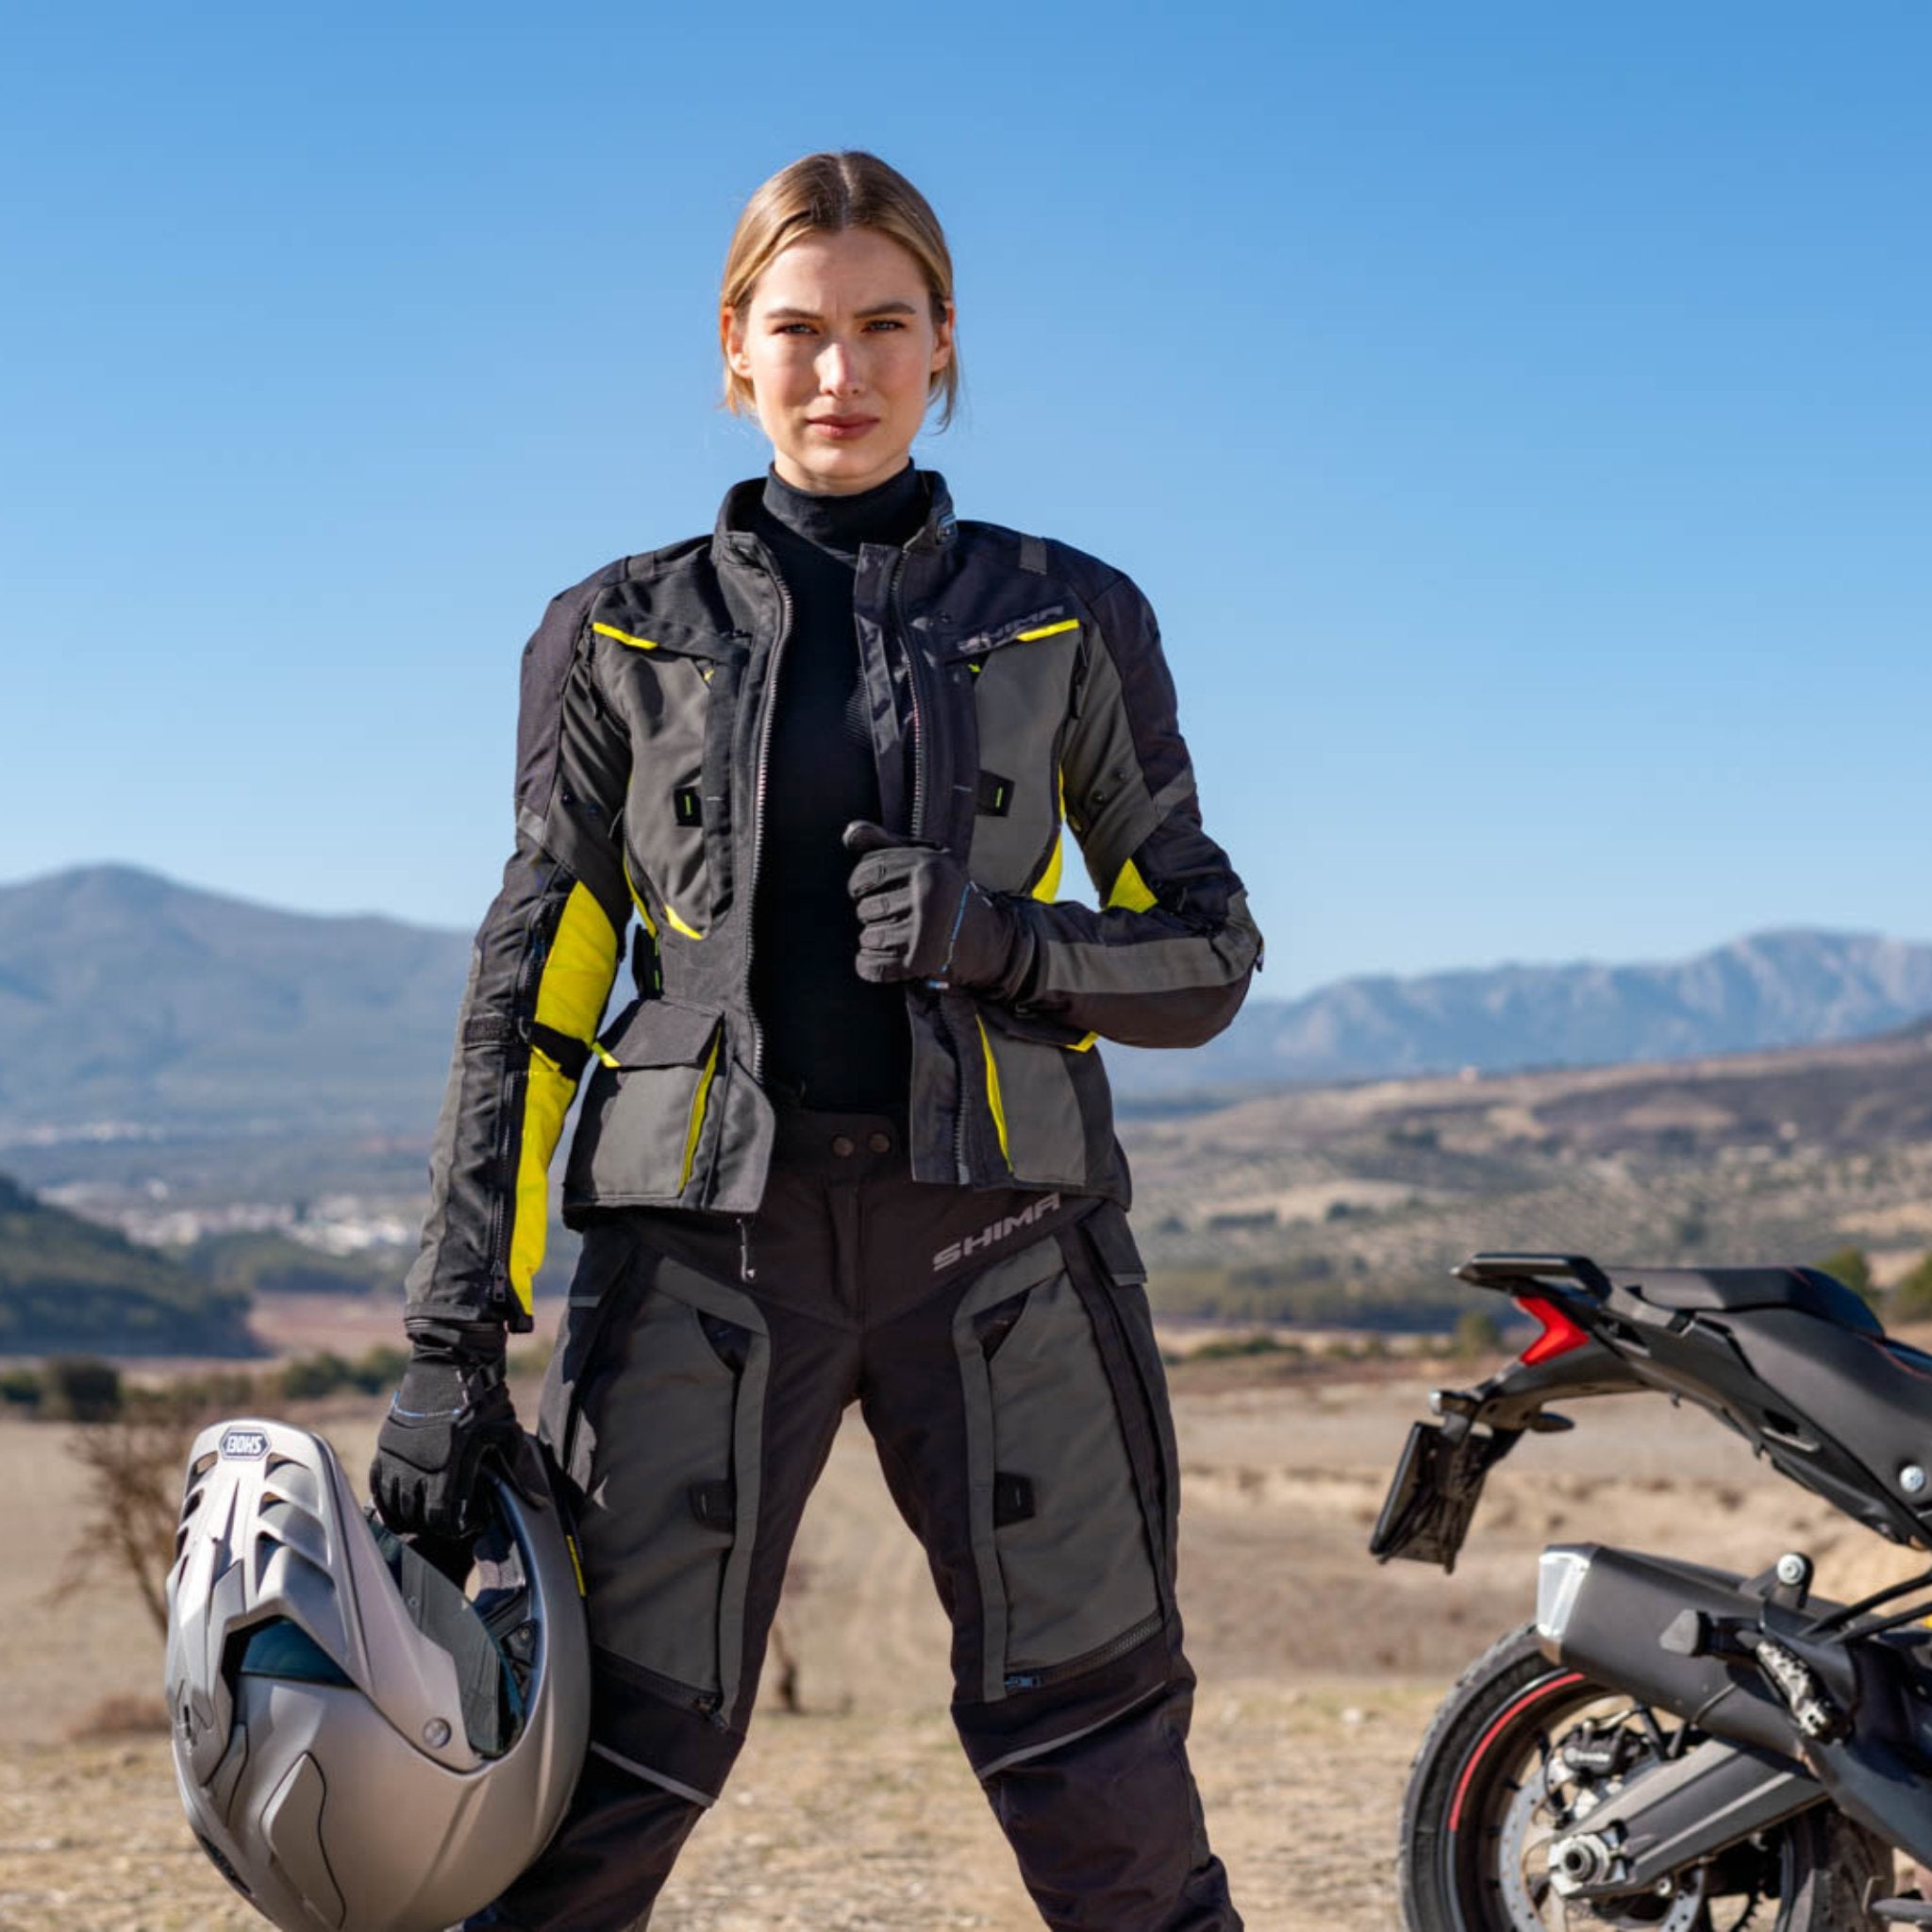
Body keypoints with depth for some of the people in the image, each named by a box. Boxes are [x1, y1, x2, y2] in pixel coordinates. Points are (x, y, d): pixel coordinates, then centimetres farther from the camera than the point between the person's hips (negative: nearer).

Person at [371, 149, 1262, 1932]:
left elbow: (1209, 953, 11)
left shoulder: (1069, 618, 10)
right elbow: (531, 994, 8)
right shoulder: (621, 632, 10)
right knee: (612, 1775, -5)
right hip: (710, 1239, 0)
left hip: (997, 1238, 0)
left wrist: (1004, 940, -10)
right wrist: (457, 1340, 1)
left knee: (1106, 1786, 0)